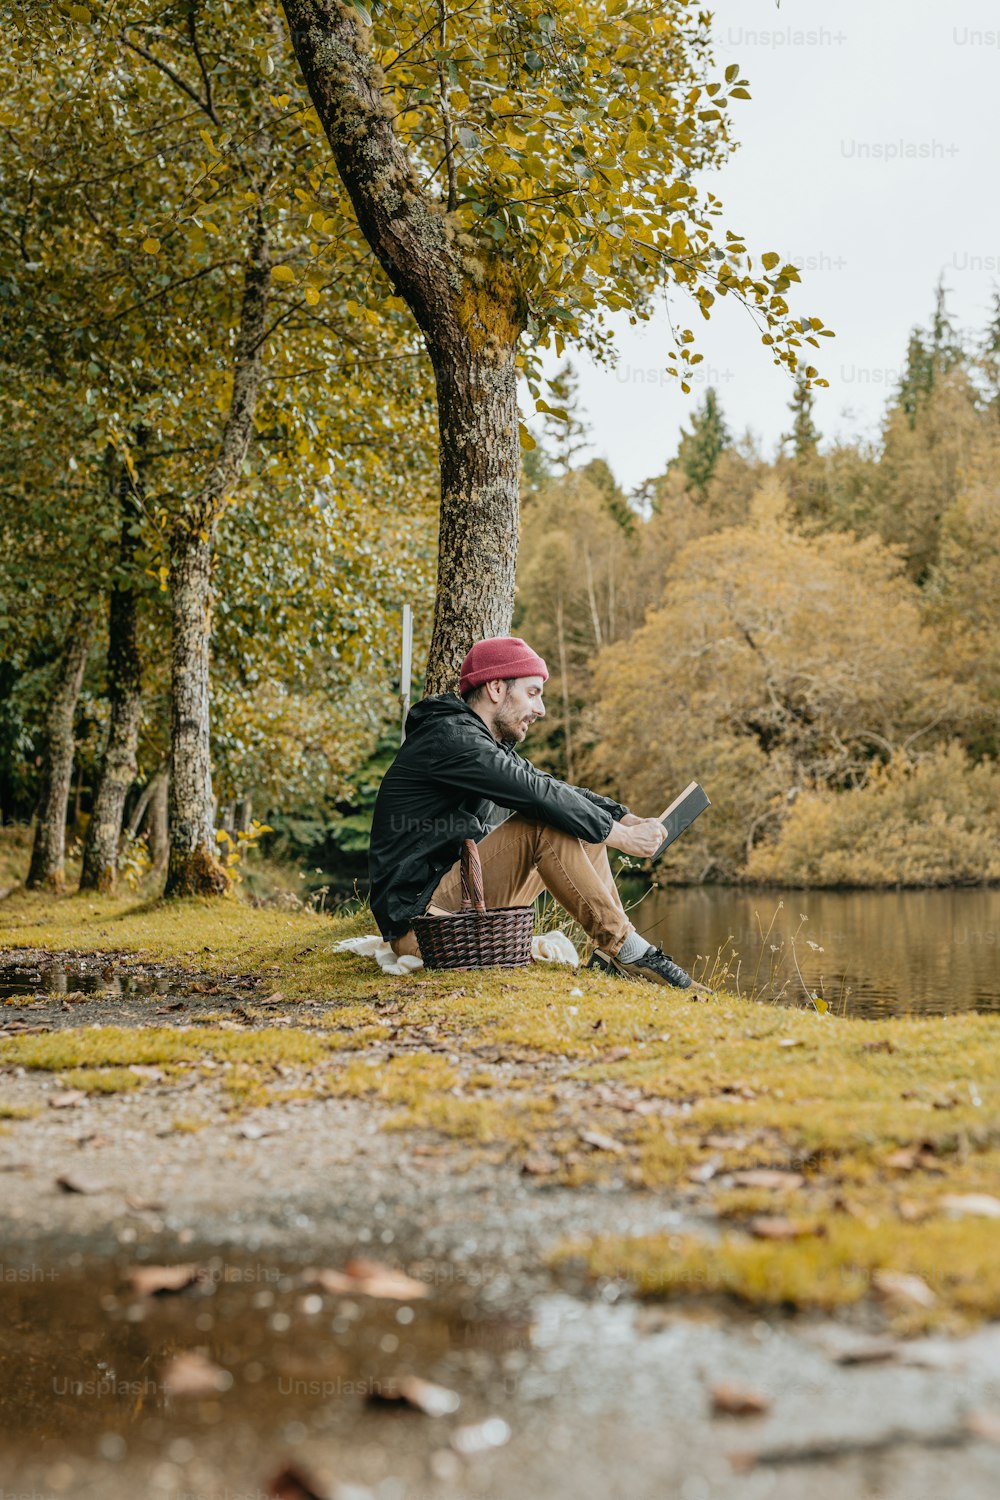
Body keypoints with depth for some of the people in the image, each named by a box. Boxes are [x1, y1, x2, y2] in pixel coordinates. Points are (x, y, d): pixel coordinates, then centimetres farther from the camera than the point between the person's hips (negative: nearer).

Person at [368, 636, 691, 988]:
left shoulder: (490, 743, 15)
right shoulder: (452, 738, -16)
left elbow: (556, 788, 12)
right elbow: (541, 795, -22)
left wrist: (627, 819, -3)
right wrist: (621, 837, -15)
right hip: (417, 913, -10)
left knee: (584, 830, 10)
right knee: (546, 826, -23)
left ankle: (611, 955, 3)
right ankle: (624, 949, -16)